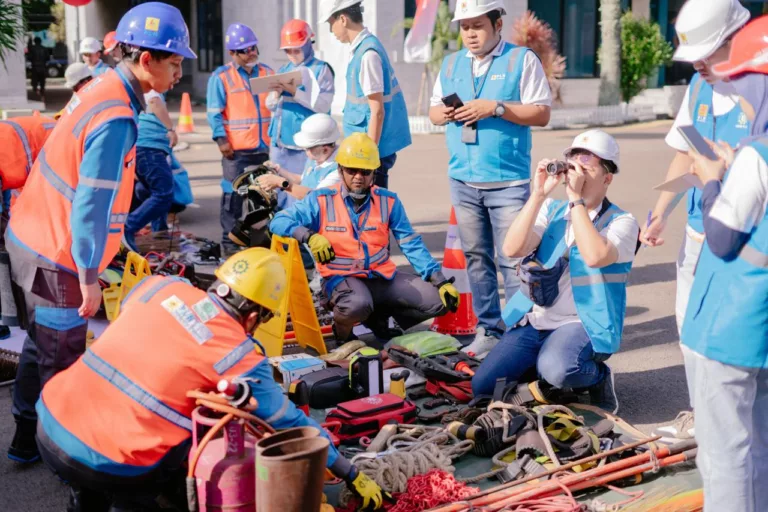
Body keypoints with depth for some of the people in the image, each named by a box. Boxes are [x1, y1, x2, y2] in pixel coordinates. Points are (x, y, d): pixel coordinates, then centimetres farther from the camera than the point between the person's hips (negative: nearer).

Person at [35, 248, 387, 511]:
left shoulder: (160, 286, 5)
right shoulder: (240, 356, -7)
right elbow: (293, 425, 3)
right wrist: (353, 477, 15)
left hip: (50, 425, 6)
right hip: (107, 467, -5)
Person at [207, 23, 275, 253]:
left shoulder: (268, 73, 13)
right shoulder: (221, 76, -1)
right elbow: (214, 113, -4)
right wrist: (221, 139, -12)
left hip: (265, 147, 5)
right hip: (236, 149, -4)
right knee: (233, 193, -2)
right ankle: (229, 238, 5)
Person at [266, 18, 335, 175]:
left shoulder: (321, 69, -3)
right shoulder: (283, 70, 15)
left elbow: (323, 105, -14)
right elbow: (270, 105, 13)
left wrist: (294, 91, -19)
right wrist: (276, 93, -9)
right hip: (280, 141, 6)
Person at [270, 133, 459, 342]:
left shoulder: (388, 201, 6)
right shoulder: (321, 200, -1)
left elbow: (411, 244, 6)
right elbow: (278, 222, -5)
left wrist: (440, 280, -2)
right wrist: (310, 236, -23)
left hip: (384, 277, 4)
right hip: (341, 277, -4)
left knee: (440, 301, -9)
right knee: (358, 304, -39)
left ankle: (379, 316, 14)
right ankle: (342, 334, -1)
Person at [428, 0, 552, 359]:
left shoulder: (522, 59, -1)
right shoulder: (450, 64, 15)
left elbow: (541, 114, -7)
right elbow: (434, 111, 18)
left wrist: (495, 107, -17)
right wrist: (443, 114, -6)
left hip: (508, 181, -5)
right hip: (463, 180, 5)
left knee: (512, 260, -6)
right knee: (476, 258, 9)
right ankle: (488, 330, 18)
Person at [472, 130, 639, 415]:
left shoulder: (621, 222, -4)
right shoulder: (551, 210, 9)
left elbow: (595, 256, -27)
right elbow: (511, 249, -6)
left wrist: (577, 200, -19)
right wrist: (538, 195, -11)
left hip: (583, 324, -5)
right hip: (534, 321, 5)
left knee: (555, 369, -37)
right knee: (481, 388, -8)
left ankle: (598, 376, -3)